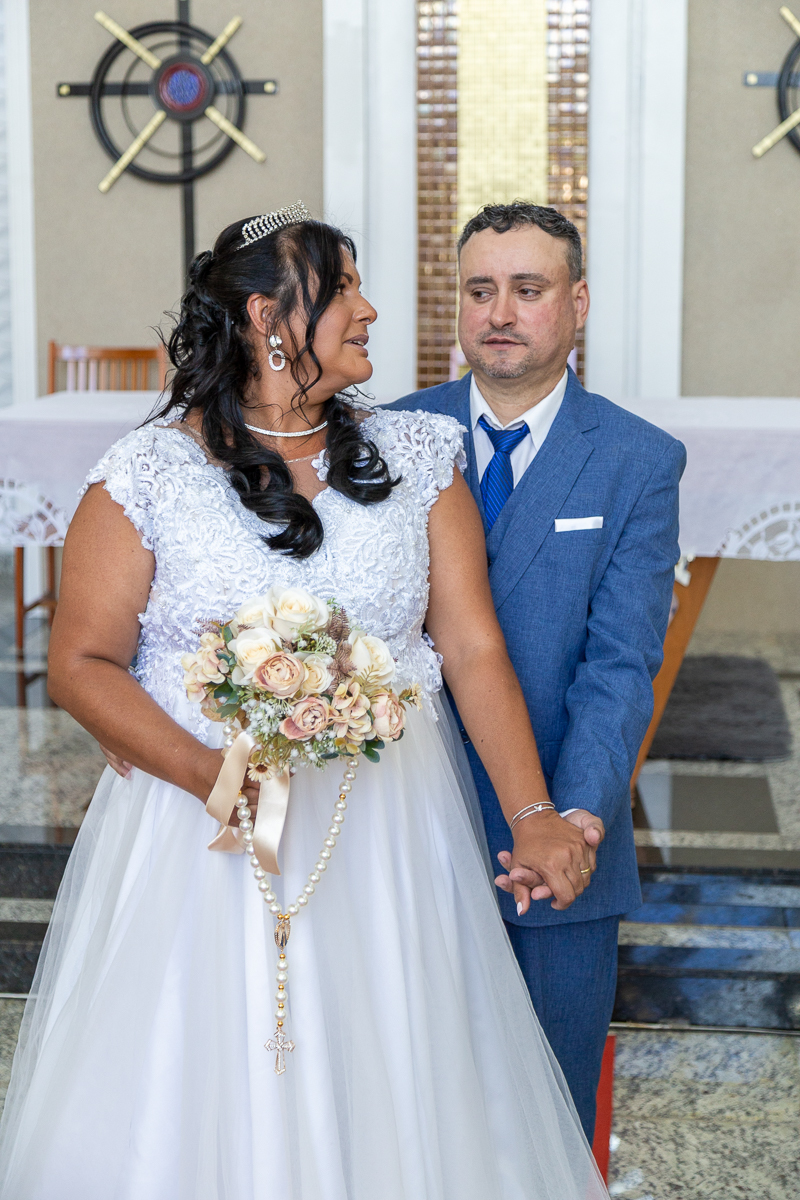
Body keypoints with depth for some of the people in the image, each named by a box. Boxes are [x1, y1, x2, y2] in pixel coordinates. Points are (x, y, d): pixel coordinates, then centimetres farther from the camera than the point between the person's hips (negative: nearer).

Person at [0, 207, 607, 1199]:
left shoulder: (416, 457, 3)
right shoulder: (148, 474, -5)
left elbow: (474, 647, -1)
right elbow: (80, 662, -5)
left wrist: (532, 814, -11)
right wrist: (203, 770, -20)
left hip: (389, 835, 2)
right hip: (199, 817, -2)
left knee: (387, 1092, 11)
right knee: (201, 1101, 8)